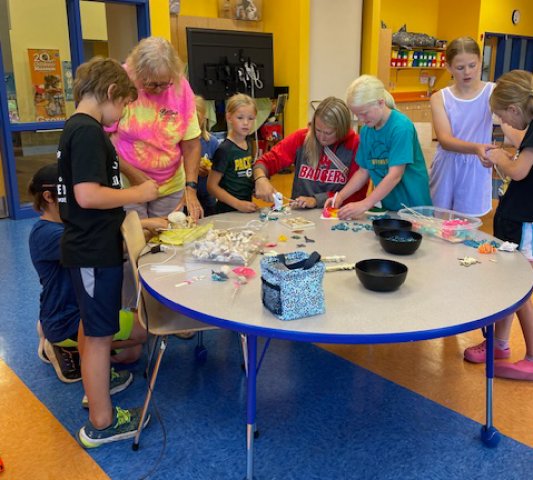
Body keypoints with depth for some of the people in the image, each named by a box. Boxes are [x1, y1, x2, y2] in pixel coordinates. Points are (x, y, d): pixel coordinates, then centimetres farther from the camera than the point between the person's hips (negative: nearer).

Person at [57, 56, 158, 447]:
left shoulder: (76, 128, 11)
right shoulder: (88, 132, -20)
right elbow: (87, 195, -29)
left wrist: (132, 217, 20)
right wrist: (138, 193, -16)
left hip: (87, 246, 10)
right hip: (95, 252, -10)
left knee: (90, 324, 25)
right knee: (100, 333, 0)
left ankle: (95, 382, 45)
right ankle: (101, 423, 13)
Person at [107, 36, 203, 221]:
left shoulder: (181, 86, -6)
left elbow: (191, 143, -4)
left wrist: (190, 187, -13)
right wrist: (133, 175, -17)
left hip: (171, 186, 3)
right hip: (127, 186, -3)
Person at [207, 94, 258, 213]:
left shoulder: (248, 144, 5)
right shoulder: (225, 149, -16)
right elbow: (212, 186, -17)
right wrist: (238, 204, -22)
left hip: (246, 209, 7)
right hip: (227, 211, -7)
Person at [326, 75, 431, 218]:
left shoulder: (401, 126, -18)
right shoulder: (366, 130, 3)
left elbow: (395, 175, -23)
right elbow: (364, 171, 8)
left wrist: (364, 204, -27)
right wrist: (340, 197, -3)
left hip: (412, 206, -5)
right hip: (388, 207, 6)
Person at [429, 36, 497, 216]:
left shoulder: (492, 92, -2)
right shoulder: (439, 98, 0)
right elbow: (445, 140, -14)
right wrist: (475, 148, -31)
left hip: (475, 171, -1)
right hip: (446, 169, 1)